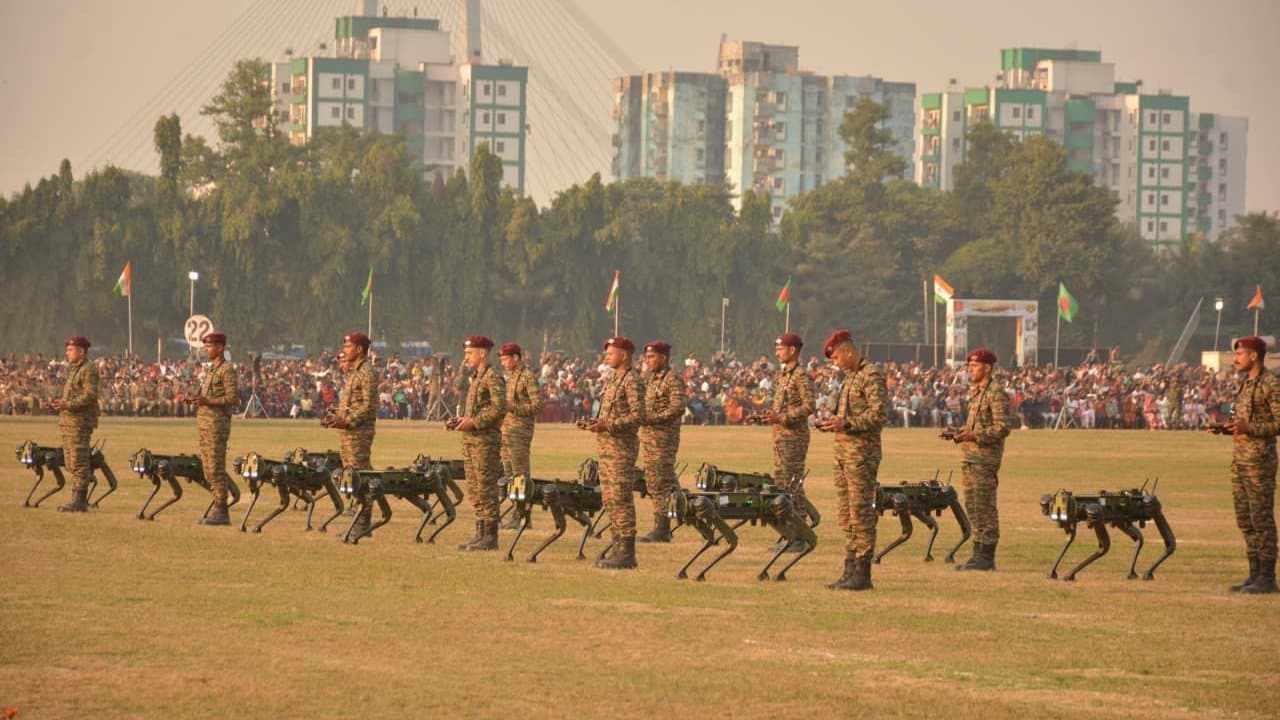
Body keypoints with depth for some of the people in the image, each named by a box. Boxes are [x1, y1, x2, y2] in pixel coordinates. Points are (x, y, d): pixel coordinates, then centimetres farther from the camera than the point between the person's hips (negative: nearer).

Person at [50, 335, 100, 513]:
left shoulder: (88, 370, -11)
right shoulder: (74, 369, 21)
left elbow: (90, 395, -20)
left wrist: (67, 404, -21)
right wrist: (61, 402, 10)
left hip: (80, 423, -10)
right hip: (68, 422, 10)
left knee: (78, 462, -10)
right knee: (71, 462, 12)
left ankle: (79, 502, -9)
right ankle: (81, 498, 17)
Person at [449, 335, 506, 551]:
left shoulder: (493, 378, -11)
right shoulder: (476, 378, 19)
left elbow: (499, 409, -19)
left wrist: (473, 422, -20)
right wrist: (461, 420, 8)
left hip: (486, 441, -10)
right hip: (470, 441, 10)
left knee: (486, 489, -8)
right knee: (474, 490, 10)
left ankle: (490, 537, -6)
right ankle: (481, 534, 14)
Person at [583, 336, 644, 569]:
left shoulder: (631, 381, -12)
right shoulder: (614, 380, 18)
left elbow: (638, 415, -20)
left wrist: (608, 426, -23)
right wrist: (596, 422, 7)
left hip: (622, 447, -10)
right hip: (607, 446, 10)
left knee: (621, 499, -9)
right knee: (610, 500, 11)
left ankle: (627, 553, -8)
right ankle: (618, 549, 15)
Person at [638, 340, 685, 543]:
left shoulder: (673, 380, -11)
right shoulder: (652, 380, 18)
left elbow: (677, 409, -20)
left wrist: (651, 418, -22)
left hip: (664, 439, -10)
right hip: (649, 438, 10)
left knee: (662, 484, -9)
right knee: (652, 483, 10)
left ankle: (663, 529, -9)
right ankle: (659, 527, 15)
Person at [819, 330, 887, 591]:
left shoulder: (872, 376, -11)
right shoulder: (849, 377, 19)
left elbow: (879, 415, -19)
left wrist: (846, 424, -21)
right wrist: (835, 422, 9)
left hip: (862, 452, -10)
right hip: (843, 451, 10)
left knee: (861, 513, -8)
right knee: (846, 514, 10)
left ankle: (862, 573, -7)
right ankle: (850, 569, 14)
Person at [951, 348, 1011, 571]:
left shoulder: (996, 394, -12)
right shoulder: (975, 391, 17)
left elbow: (1002, 428, -17)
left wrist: (975, 435, -21)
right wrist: (963, 432, 9)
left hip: (986, 457, -10)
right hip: (971, 456, 10)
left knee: (984, 506, -8)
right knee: (972, 505, 12)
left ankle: (987, 556, -6)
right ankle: (978, 553, 18)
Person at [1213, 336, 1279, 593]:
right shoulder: (1246, 384, 17)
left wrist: (1249, 428, -23)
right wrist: (1226, 428, 8)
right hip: (1239, 460, 9)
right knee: (1245, 519, 11)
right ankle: (1255, 574, 16)